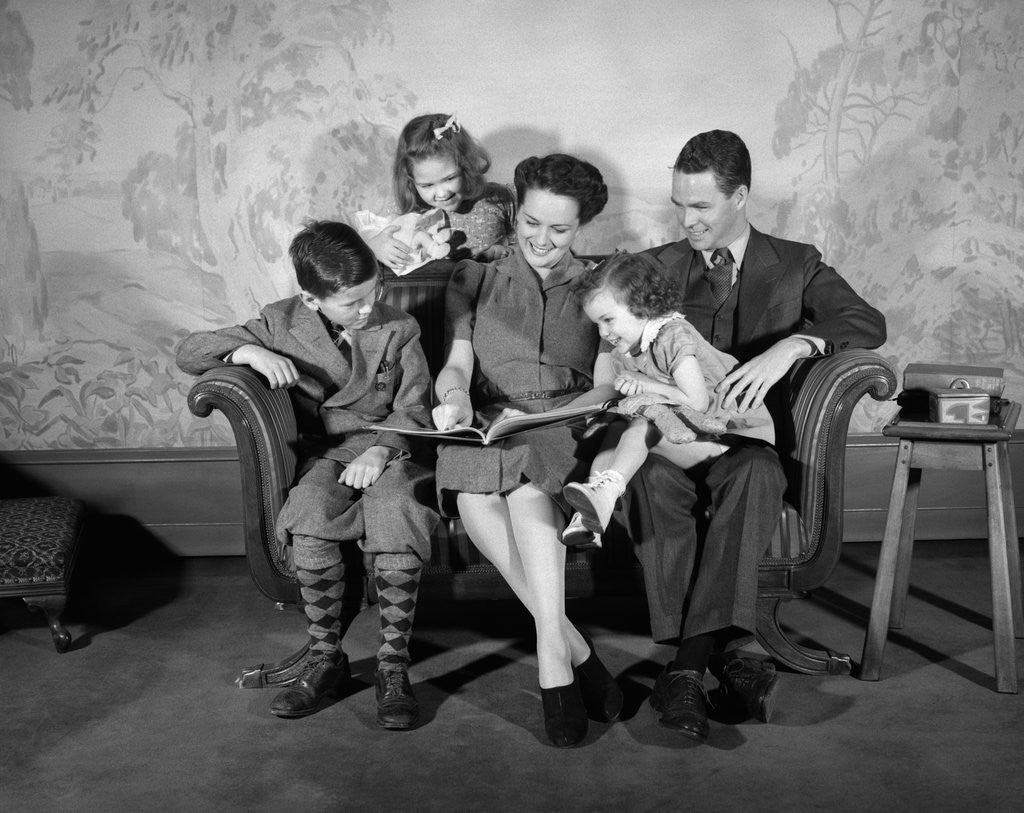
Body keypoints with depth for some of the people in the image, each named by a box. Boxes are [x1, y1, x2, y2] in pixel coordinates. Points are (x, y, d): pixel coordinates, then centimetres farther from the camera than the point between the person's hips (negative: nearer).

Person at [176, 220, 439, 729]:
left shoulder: (398, 329, 1)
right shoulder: (283, 323, 2)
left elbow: (413, 409, 1)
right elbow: (189, 353, 3)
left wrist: (380, 450, -19)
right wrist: (249, 352, -18)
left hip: (388, 447, -1)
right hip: (324, 452, 1)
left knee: (397, 512, -36)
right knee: (310, 515, -34)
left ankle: (393, 664, -22)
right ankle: (325, 657, -15)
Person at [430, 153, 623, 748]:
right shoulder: (475, 280, 18)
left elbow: (606, 388, 4)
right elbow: (456, 365, 8)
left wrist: (536, 418, -14)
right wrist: (455, 394, -18)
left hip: (569, 430, -1)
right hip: (485, 428, 2)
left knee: (527, 473, -37)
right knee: (473, 490, -34)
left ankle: (552, 663, -40)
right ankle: (575, 650, -30)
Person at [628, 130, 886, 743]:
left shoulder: (796, 265, 13)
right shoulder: (657, 267, 18)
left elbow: (869, 323, -3)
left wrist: (789, 346, -23)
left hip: (750, 441, -1)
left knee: (755, 474, -37)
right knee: (652, 476, -35)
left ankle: (688, 666, -41)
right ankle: (724, 652, -35)